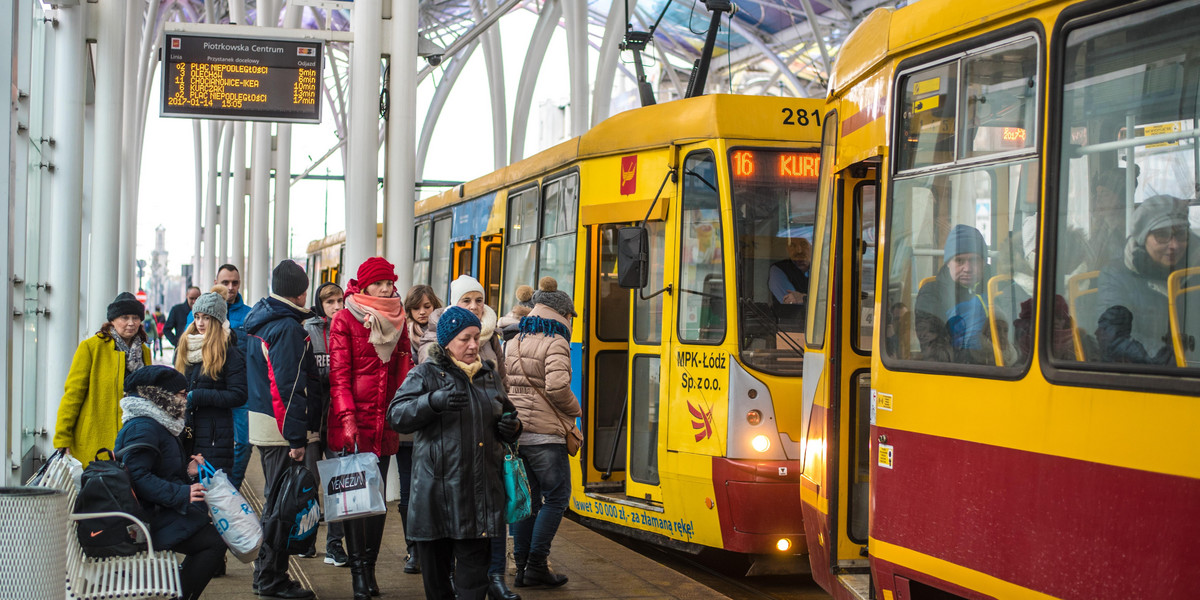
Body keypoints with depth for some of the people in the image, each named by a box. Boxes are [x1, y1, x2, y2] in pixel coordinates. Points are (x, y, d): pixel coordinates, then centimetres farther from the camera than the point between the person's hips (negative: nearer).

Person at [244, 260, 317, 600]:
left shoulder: (261, 321, 14)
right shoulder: (288, 327, -16)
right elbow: (288, 385, -20)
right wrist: (297, 438, -19)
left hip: (261, 420, 10)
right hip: (280, 428, -10)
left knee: (275, 498, 18)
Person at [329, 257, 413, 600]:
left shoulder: (397, 321, 12)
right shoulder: (345, 320, -1)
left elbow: (404, 370, 13)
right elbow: (339, 373, -6)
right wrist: (347, 417, -15)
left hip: (385, 422, 4)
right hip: (353, 421, -4)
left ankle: (369, 567, 13)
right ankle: (359, 571, 0)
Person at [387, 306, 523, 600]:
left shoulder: (489, 375, 17)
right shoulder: (425, 375, 1)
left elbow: (507, 416, 30)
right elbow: (396, 416, -10)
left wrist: (511, 427, 5)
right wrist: (433, 401, -26)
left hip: (481, 488, 3)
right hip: (437, 485, -3)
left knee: (475, 560, 0)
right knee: (436, 559, 5)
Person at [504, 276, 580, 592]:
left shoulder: (513, 343, 14)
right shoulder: (555, 344, -10)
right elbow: (557, 386, -21)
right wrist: (575, 409, -5)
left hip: (514, 431, 7)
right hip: (544, 433, -7)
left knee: (527, 497, 13)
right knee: (556, 496, 1)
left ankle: (522, 566, 13)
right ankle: (536, 565, -3)